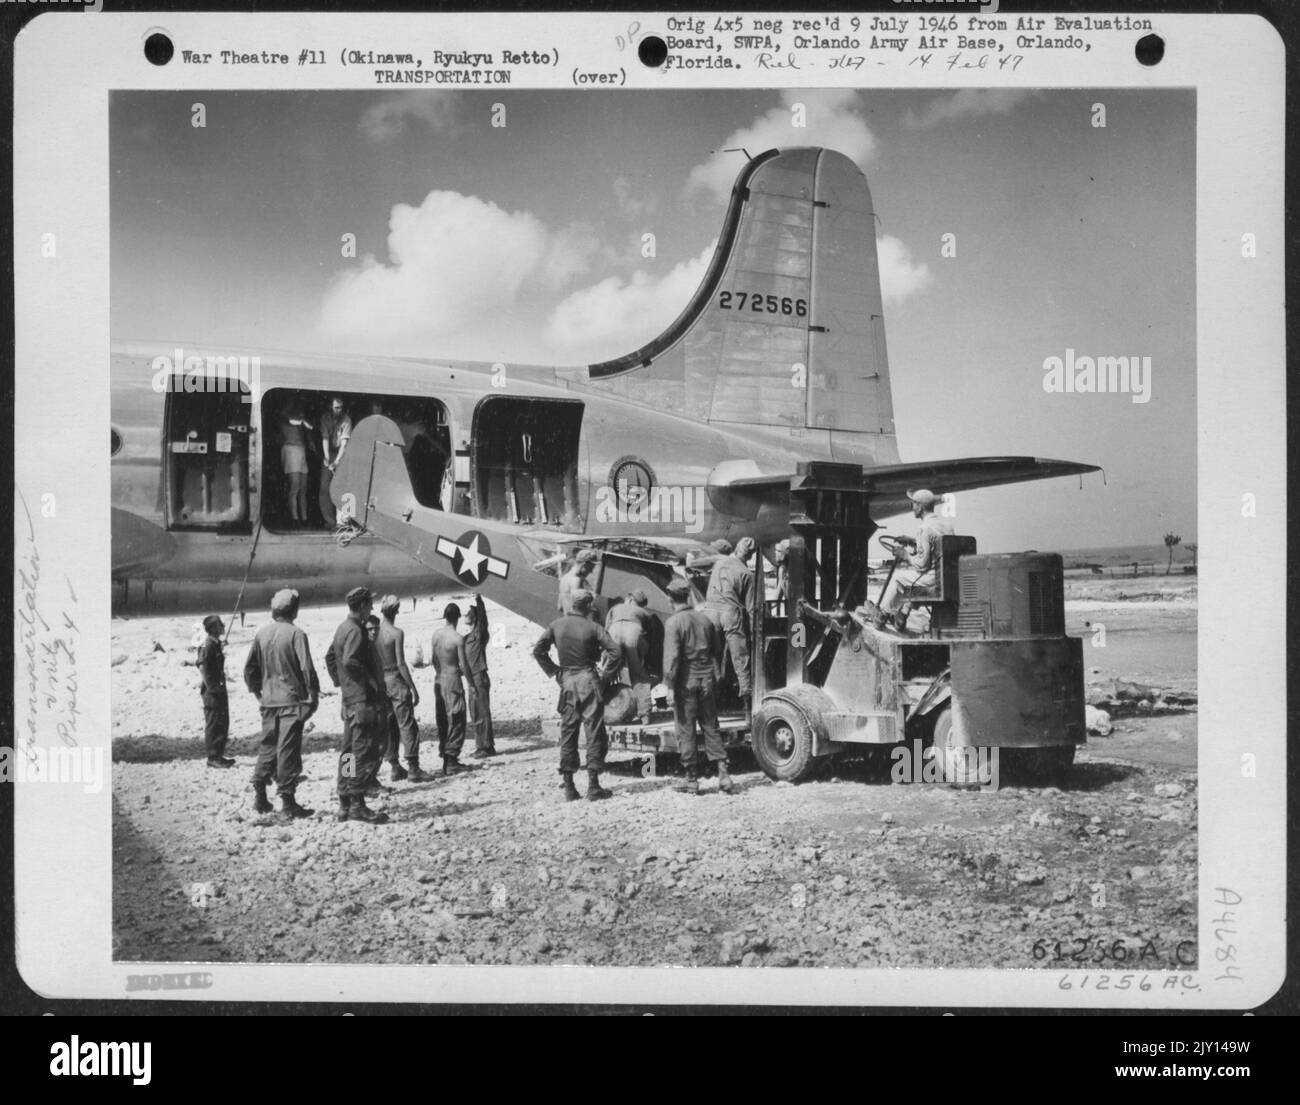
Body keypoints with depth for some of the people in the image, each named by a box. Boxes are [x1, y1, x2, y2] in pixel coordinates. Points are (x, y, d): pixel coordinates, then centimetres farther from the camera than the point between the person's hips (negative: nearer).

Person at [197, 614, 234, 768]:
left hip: (219, 688, 10)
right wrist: (213, 688, -21)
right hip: (212, 691, -10)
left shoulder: (216, 643, 12)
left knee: (223, 722, 14)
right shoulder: (207, 645, -17)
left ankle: (219, 754, 22)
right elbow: (203, 668, -21)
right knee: (213, 723, -4)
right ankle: (213, 757, 2)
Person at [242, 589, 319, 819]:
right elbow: (306, 668, -15)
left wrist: (256, 690, 19)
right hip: (292, 700, -5)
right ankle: (287, 800, 1)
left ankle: (260, 795, 16)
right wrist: (313, 693, -4)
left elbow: (249, 667, 8)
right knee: (288, 749, -1)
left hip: (268, 700, 5)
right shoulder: (296, 634, -12)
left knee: (267, 747, 16)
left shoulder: (262, 634, 4)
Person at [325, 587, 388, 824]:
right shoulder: (355, 631, -15)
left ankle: (345, 804, 18)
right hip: (364, 700, -10)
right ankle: (357, 805, -7)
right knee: (365, 753, -7)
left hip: (350, 699, 10)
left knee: (349, 751, 13)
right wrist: (371, 682, -17)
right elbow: (350, 661, -26)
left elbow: (330, 658, 24)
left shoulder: (342, 628, 16)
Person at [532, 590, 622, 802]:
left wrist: (553, 671, 9)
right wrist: (605, 666, 5)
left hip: (566, 682, 4)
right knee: (594, 733, 2)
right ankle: (593, 786, 0)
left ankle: (568, 787, 9)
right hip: (588, 681, -4)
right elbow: (616, 651, -13)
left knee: (567, 733, 9)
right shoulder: (592, 628, -8)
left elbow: (538, 651, 2)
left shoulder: (557, 625, 2)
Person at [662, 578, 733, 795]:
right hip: (707, 680, 5)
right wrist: (717, 676, 22)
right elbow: (717, 651, 14)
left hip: (686, 681, -5)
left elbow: (671, 657, -18)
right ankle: (723, 773, 4)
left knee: (686, 730, 4)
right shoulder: (705, 618, 8)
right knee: (711, 728, 13)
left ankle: (692, 780, 7)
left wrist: (669, 685, -15)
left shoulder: (674, 623, -11)